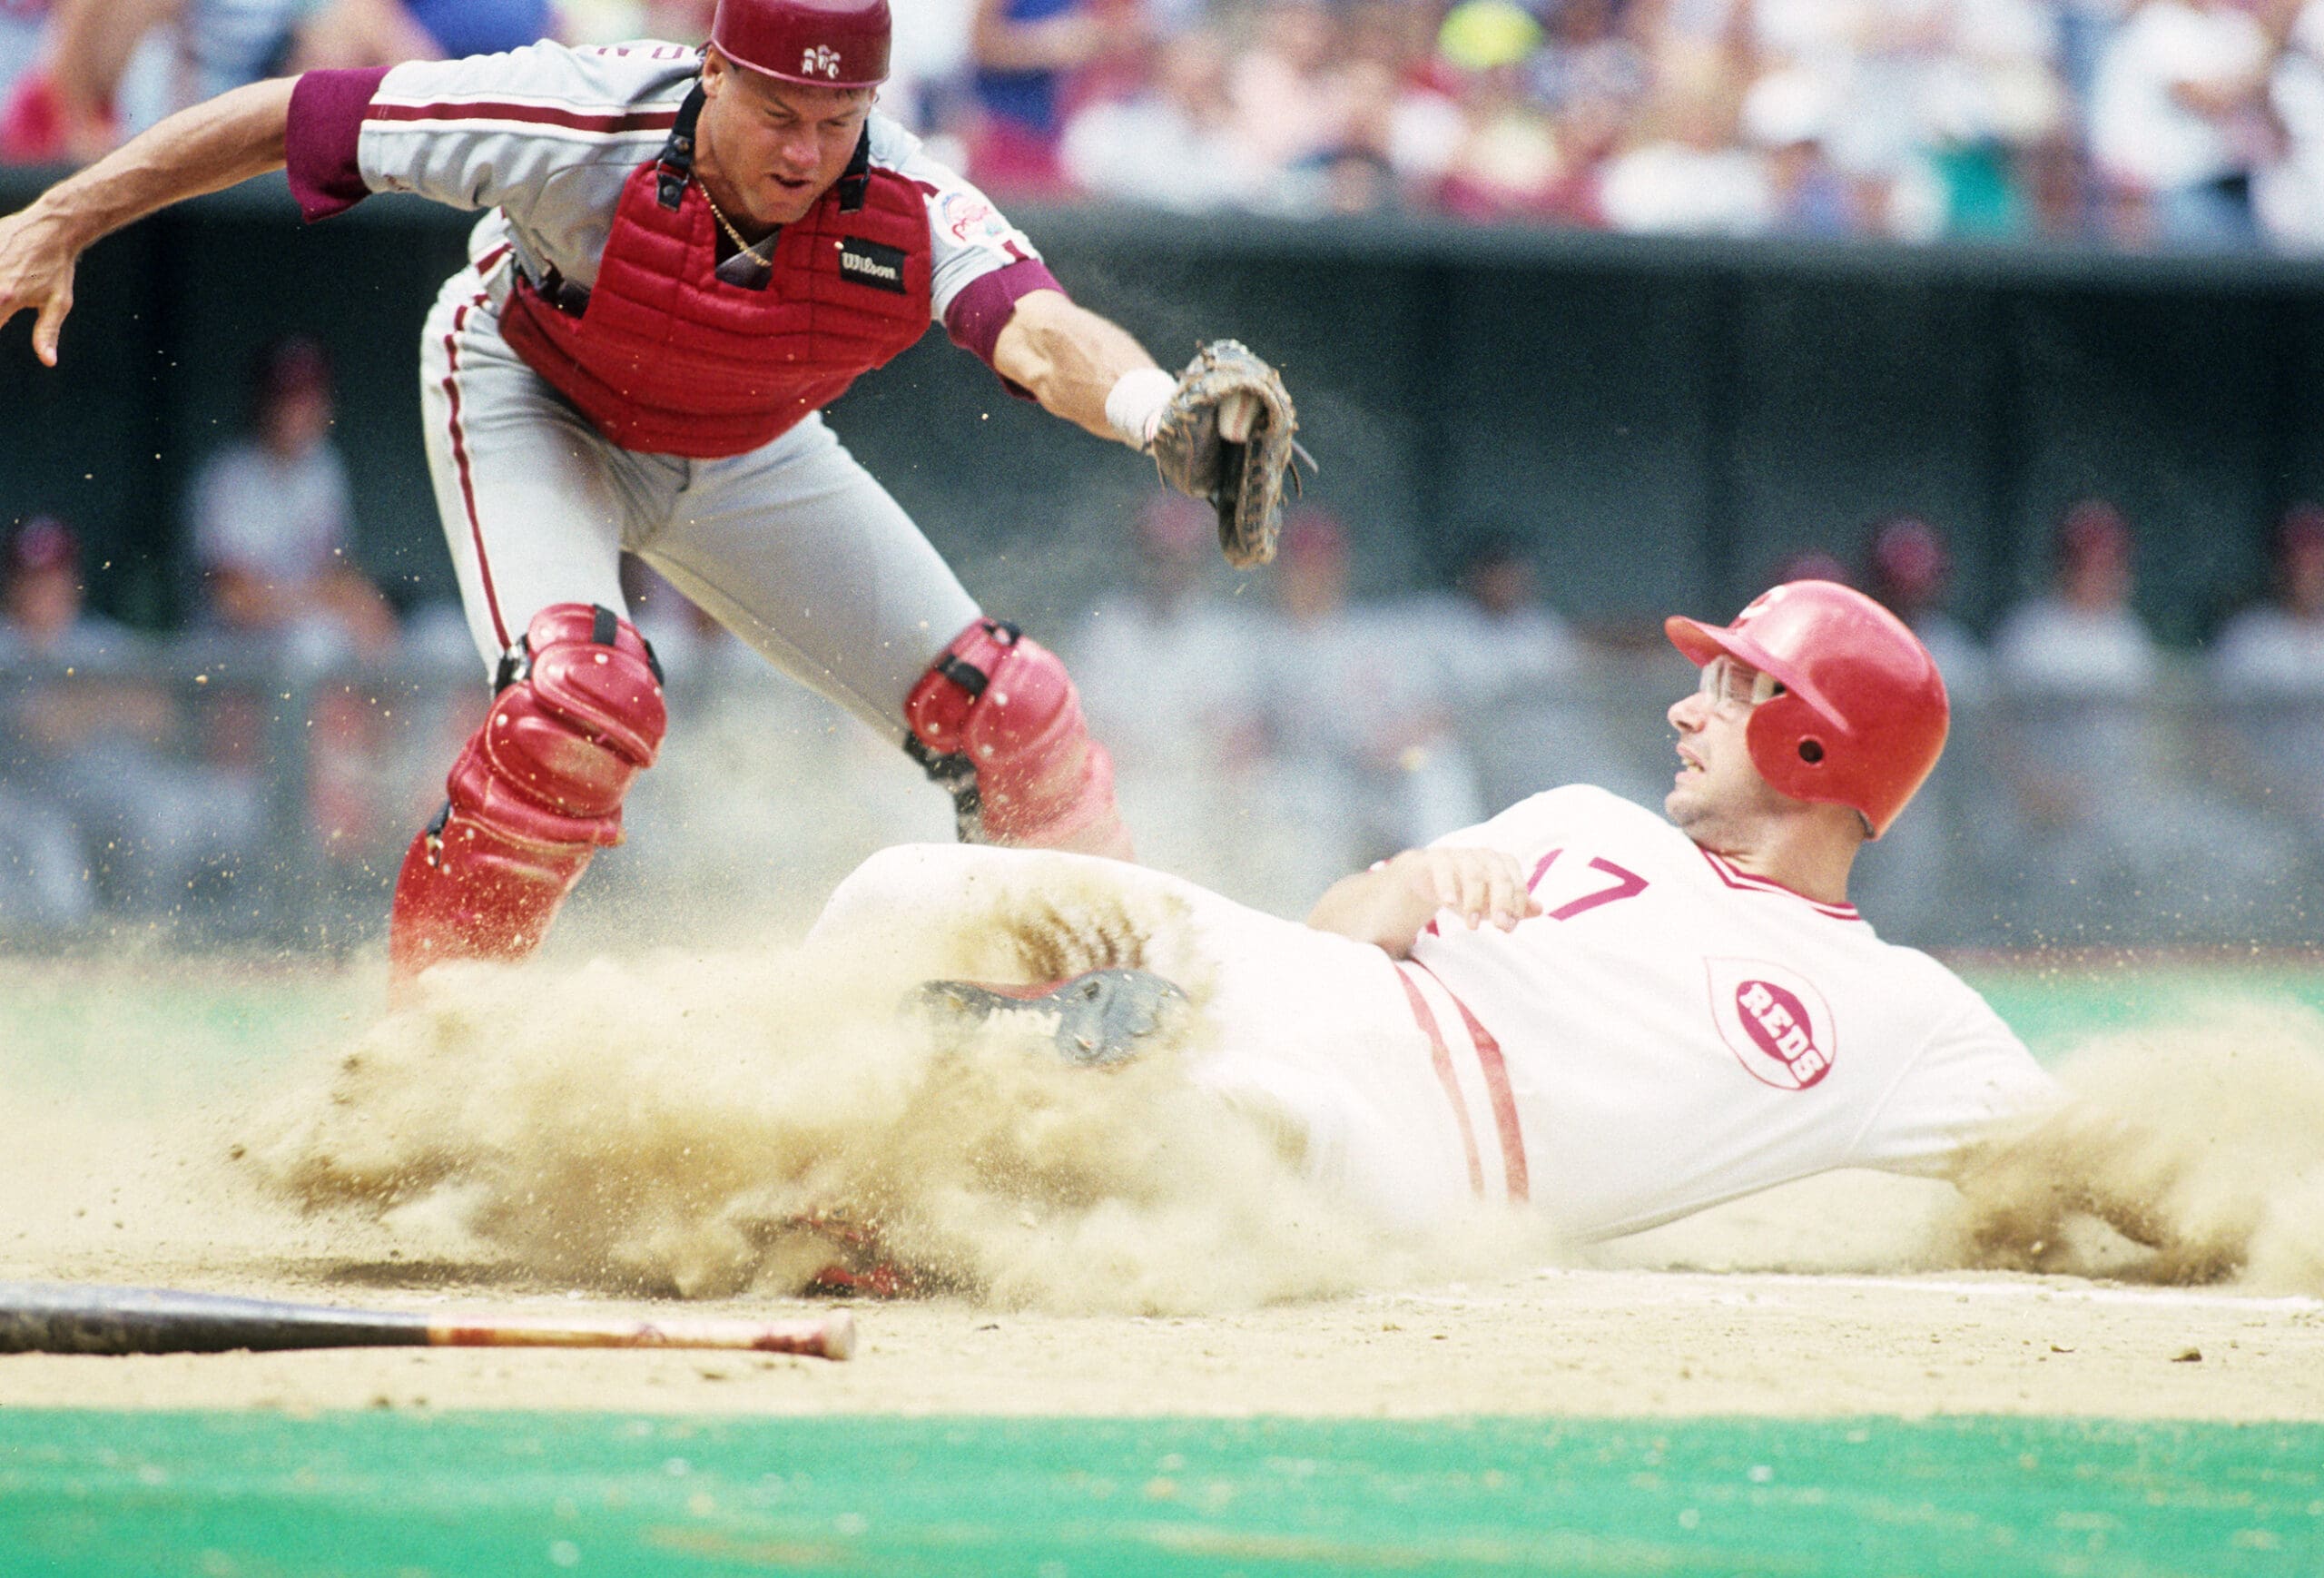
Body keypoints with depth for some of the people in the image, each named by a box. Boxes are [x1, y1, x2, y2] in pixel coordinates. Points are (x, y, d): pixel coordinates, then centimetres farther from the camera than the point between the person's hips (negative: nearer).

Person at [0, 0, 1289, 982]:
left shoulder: (908, 212, -36)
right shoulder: (586, 129, -39)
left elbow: (1038, 331, -56)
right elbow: (291, 116, -30)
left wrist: (1148, 402, -79)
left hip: (741, 459, 3)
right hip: (530, 402, -3)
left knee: (1004, 712, -2)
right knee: (583, 694, -29)